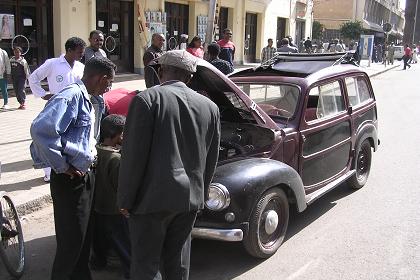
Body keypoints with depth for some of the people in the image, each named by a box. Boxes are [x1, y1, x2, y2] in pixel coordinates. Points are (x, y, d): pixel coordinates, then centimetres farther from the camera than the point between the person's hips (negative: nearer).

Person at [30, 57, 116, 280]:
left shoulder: (84, 98, 11)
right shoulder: (71, 96, -19)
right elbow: (41, 129, -32)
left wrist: (89, 156, 12)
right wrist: (61, 167, -23)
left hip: (85, 175, 10)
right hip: (70, 179, -10)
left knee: (83, 236, 21)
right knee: (71, 241, 2)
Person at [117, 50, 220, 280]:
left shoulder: (147, 99, -10)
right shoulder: (210, 107, 5)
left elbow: (133, 155, -13)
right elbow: (211, 160, 11)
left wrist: (125, 200, -4)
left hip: (152, 197, -5)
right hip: (190, 198, 5)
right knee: (178, 260, 17)